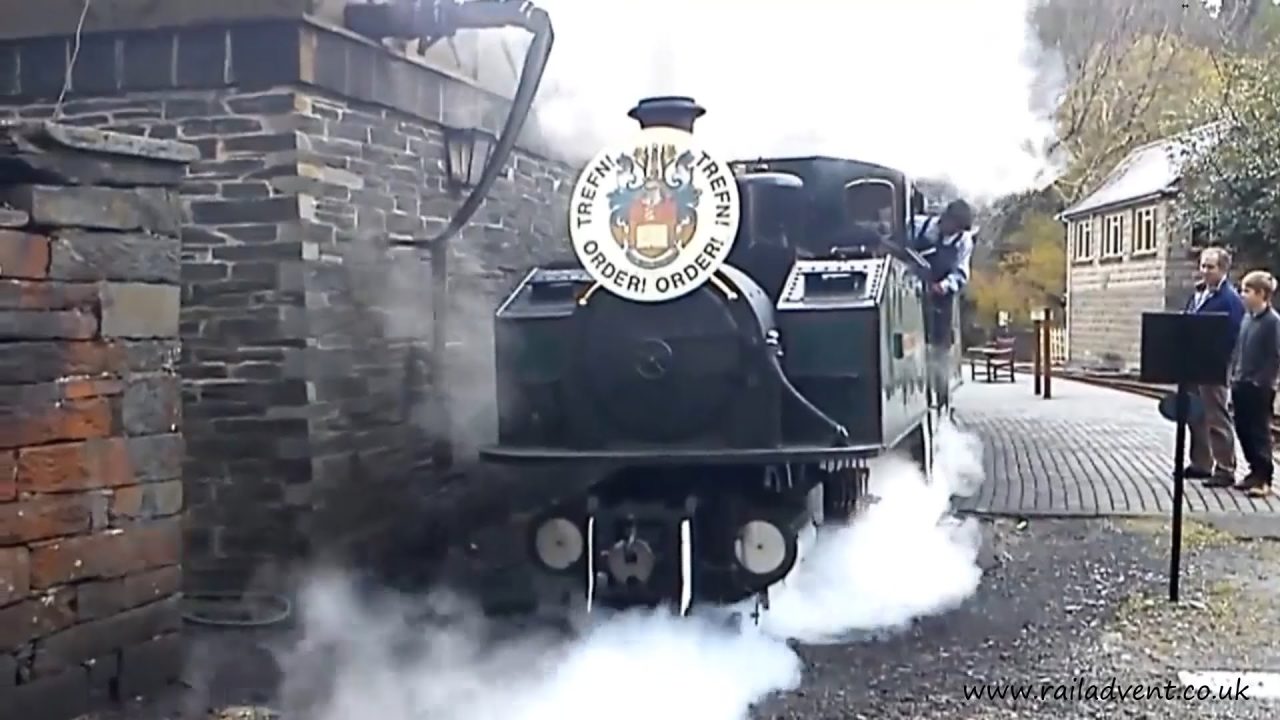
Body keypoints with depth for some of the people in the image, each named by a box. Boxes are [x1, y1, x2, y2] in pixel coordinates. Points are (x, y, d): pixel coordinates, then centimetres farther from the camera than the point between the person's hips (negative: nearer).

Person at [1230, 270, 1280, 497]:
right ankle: (1256, 471, 23)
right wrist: (1234, 376, 11)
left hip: (1259, 388, -7)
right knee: (1243, 430, 11)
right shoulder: (1247, 318, 11)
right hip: (1241, 385, 7)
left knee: (1260, 432, -3)